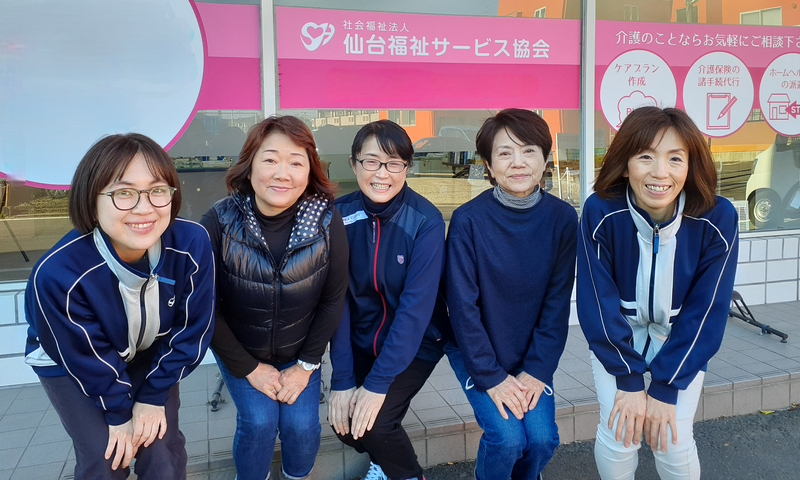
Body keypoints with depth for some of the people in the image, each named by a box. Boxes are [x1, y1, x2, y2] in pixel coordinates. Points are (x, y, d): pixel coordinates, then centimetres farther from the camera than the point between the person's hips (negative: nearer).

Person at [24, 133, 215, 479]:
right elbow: (88, 358, -19)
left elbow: (193, 327, -15)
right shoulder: (56, 274, -37)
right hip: (70, 362, -2)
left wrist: (154, 396, -8)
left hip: (150, 356, 2)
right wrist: (119, 412, -7)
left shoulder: (192, 243, -31)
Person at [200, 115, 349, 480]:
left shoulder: (327, 221, -19)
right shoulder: (218, 223, -22)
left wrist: (306, 365, -7)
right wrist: (250, 368, -11)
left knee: (301, 423, -11)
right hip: (239, 352, -1)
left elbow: (333, 299, -8)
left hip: (299, 352, 1)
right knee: (259, 419, -16)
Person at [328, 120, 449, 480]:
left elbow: (417, 305, -23)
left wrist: (377, 383, -24)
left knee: (372, 422, -18)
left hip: (414, 344, -3)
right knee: (342, 421, -8)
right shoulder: (340, 216, -12)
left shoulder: (426, 221, -21)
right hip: (361, 341, 3)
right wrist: (341, 380, -15)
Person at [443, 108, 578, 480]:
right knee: (508, 437, -16)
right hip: (476, 352, -2)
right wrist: (491, 377, -14)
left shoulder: (562, 218, -8)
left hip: (532, 354, 3)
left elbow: (558, 301, -5)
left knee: (543, 438, -10)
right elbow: (462, 305, -14)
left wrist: (537, 370, -9)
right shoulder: (468, 220, -17)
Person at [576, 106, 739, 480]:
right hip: (616, 337, 0)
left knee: (673, 441, -9)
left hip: (684, 342, 1)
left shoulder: (718, 220, -22)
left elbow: (705, 311, -15)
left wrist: (666, 388, -16)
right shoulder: (601, 213, -24)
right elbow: (597, 302, -17)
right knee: (618, 433, -12)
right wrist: (629, 381, -16)